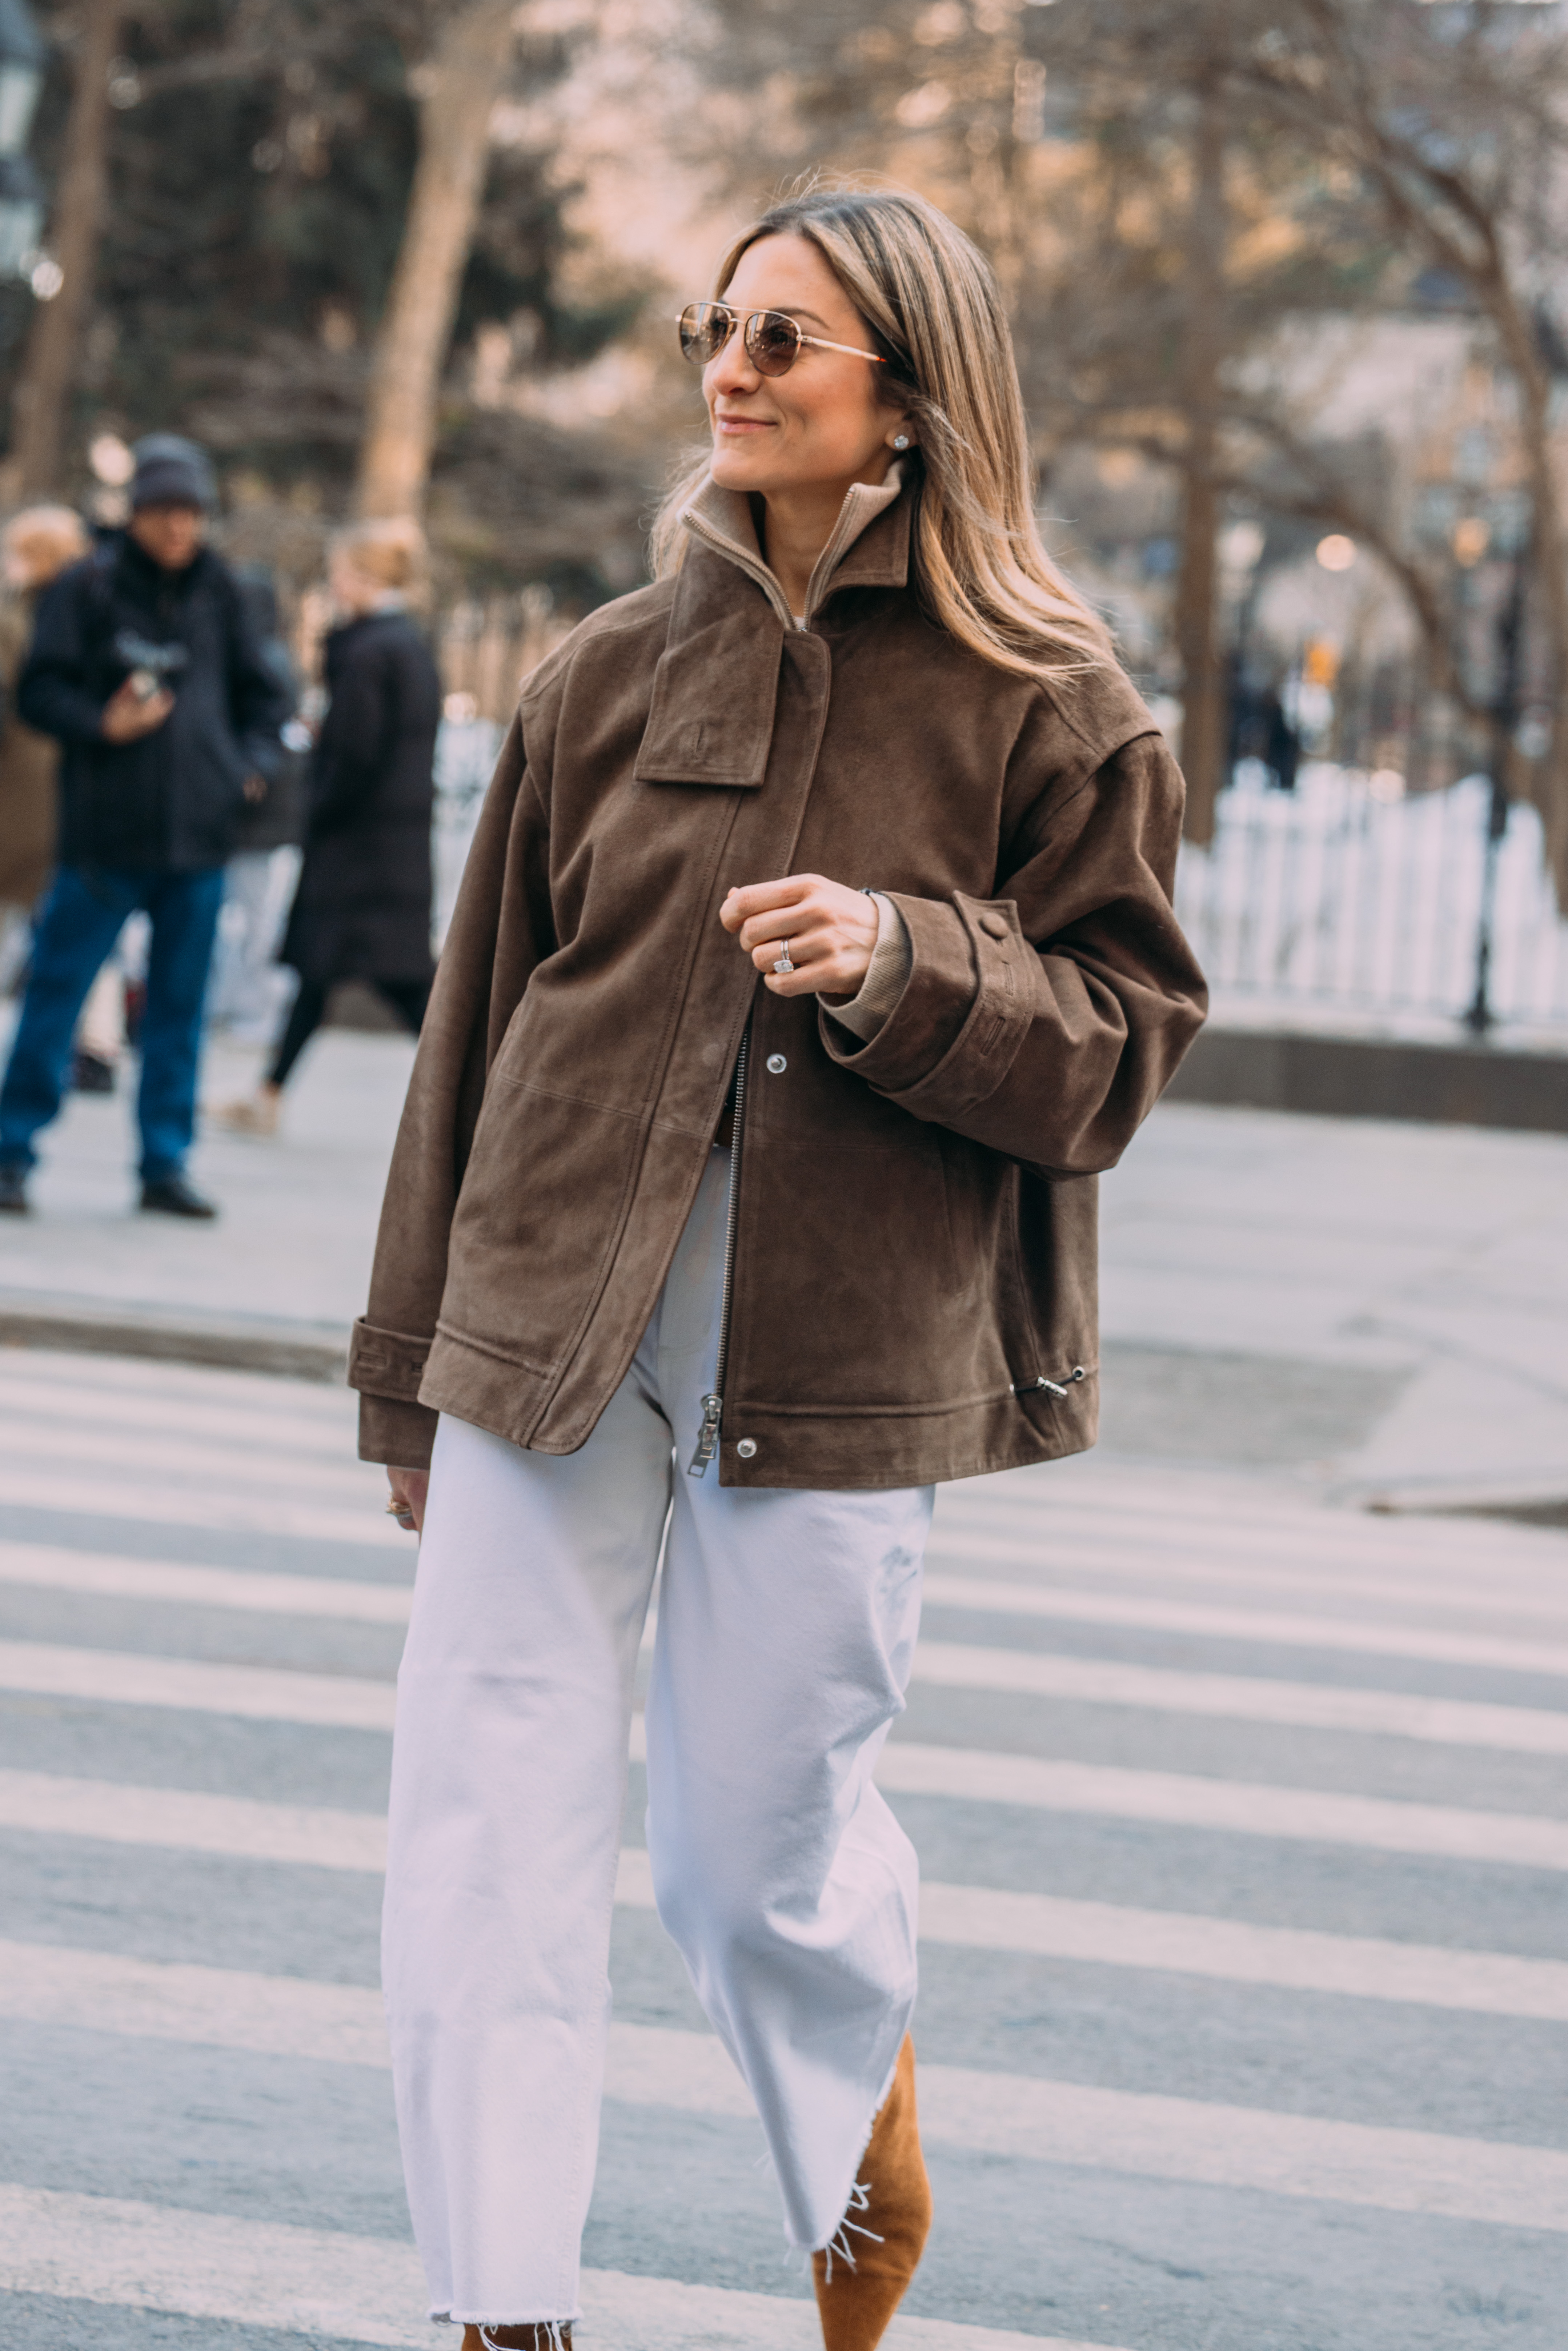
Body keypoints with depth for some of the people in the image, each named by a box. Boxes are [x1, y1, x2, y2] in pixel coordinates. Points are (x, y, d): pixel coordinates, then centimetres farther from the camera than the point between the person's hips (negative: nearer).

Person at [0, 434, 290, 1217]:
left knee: (179, 1004, 7)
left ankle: (165, 1161, 14)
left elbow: (260, 695, 21)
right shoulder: (88, 587, -2)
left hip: (200, 832, 4)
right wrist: (104, 724, -19)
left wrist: (252, 763, 5)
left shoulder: (216, 594, 10)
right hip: (105, 830, -4)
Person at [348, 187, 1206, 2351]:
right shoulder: (613, 673, 5)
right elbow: (485, 1018, 11)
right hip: (554, 1324, 3)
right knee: (489, 1826, -3)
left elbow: (1121, 1041, -2)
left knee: (756, 1843, 7)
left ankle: (865, 2136, 40)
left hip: (839, 1354, -3)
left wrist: (906, 962, -21)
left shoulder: (1043, 702, -3)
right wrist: (418, 1361, 14)